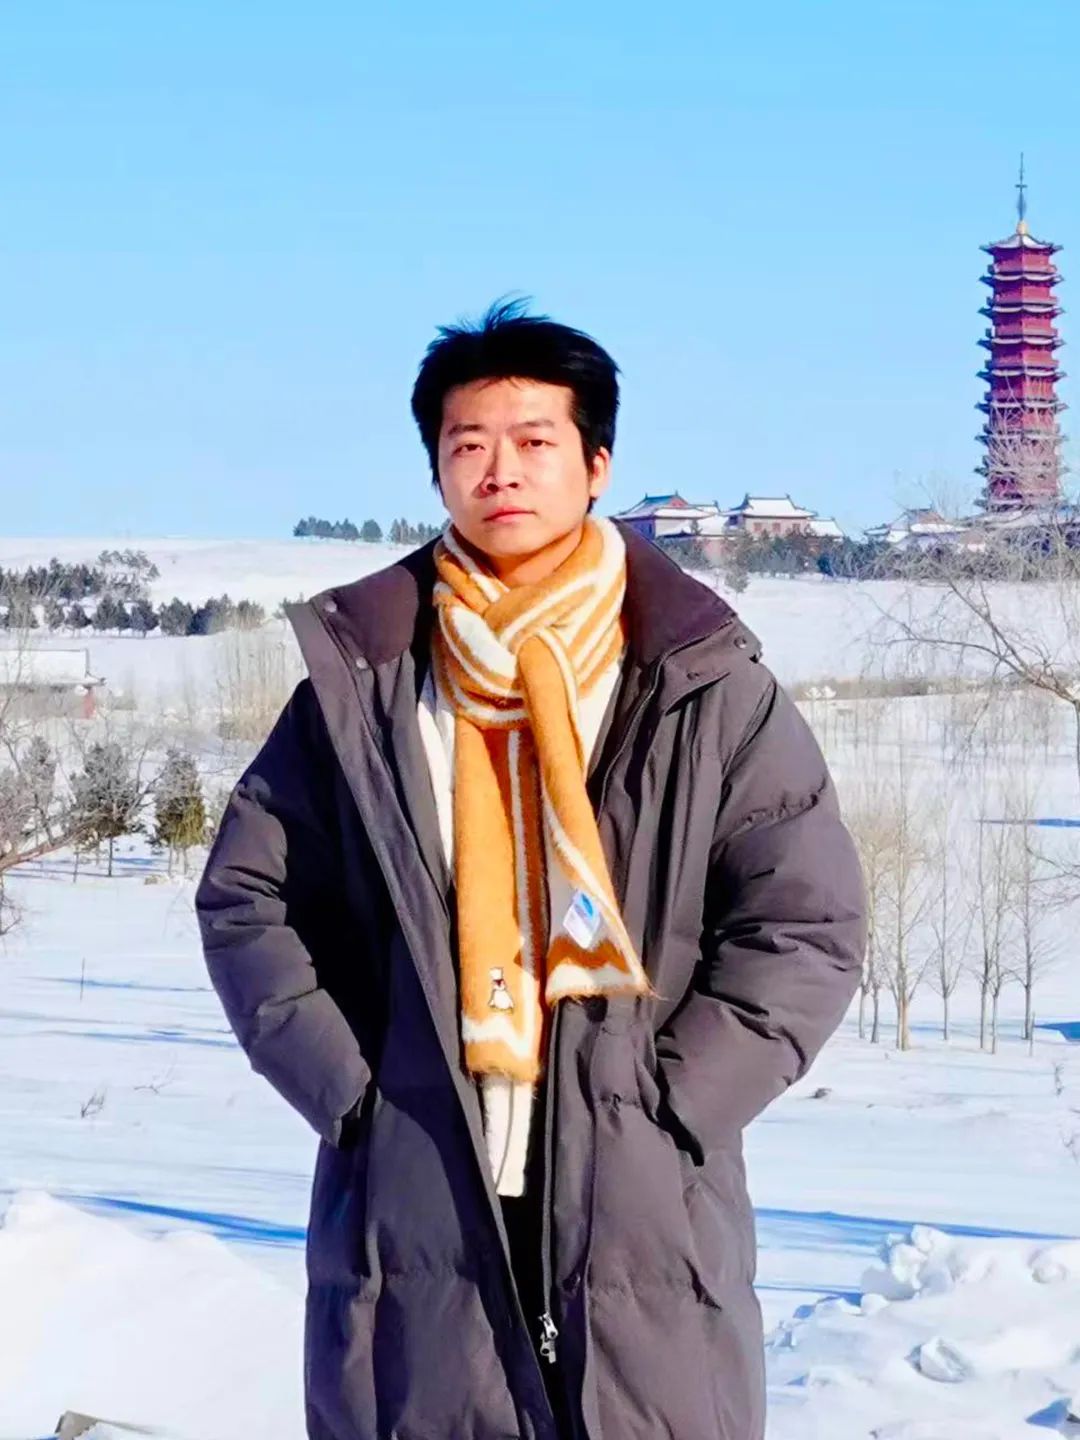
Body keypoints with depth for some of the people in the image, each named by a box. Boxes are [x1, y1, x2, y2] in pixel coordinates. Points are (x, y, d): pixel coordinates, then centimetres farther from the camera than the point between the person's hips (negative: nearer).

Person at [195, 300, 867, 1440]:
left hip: (646, 1211, -1)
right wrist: (346, 1084, -2)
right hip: (409, 1209, 1)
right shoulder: (359, 680, 6)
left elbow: (808, 924, 1)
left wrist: (665, 1101, -7)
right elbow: (246, 895, 10)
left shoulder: (704, 683, 2)